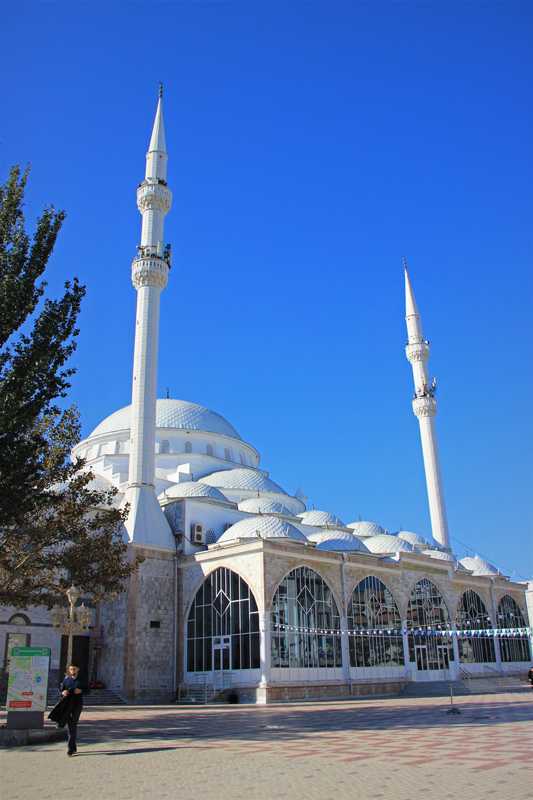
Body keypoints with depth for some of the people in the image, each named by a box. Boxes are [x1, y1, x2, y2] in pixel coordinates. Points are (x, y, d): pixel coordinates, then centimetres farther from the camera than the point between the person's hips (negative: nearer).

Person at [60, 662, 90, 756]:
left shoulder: (81, 680, 6)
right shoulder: (66, 680, 12)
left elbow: (88, 691, 8)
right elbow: (61, 691, 10)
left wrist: (80, 691, -12)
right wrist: (63, 693, -14)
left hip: (77, 704, -3)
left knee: (73, 725, -14)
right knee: (70, 726, 7)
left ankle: (70, 748, -12)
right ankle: (73, 747, 19)